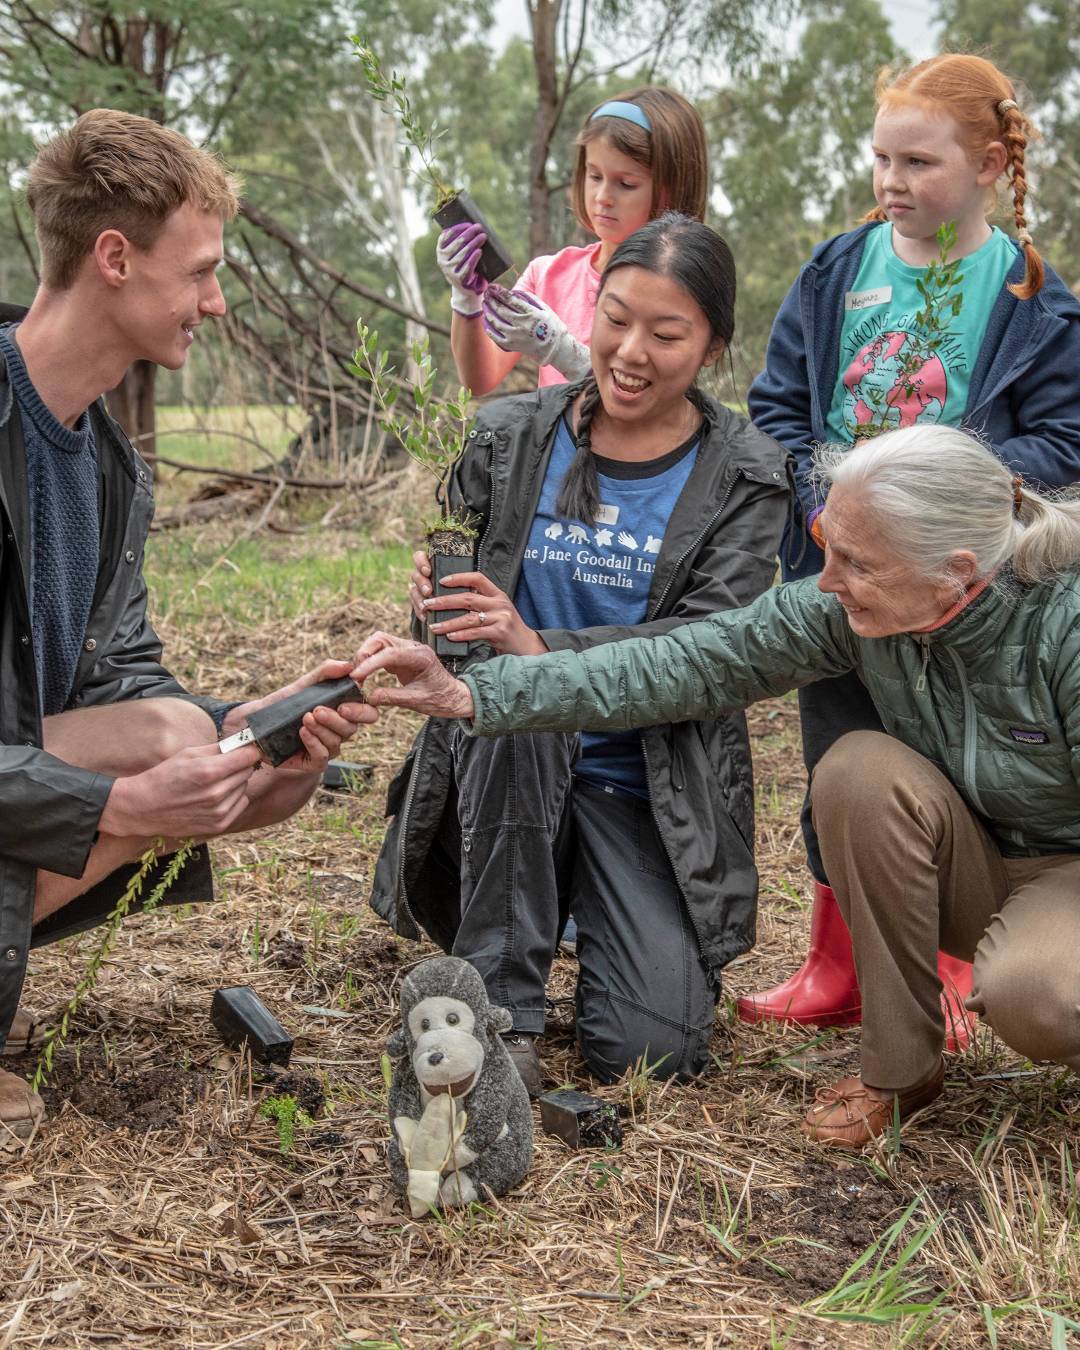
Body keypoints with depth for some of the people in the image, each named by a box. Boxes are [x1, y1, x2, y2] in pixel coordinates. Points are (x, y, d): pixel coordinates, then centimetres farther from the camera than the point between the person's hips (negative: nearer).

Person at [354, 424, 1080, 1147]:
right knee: (860, 768, -27)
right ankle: (899, 1067, -11)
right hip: (973, 866, 5)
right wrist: (472, 694, -27)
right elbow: (682, 666, -20)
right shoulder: (847, 604, -18)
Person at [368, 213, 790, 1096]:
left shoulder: (743, 477, -2)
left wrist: (541, 650, -29)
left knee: (656, 1044, -17)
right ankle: (505, 1006, -21)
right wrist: (435, 603, -19)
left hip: (649, 786, -1)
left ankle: (596, 912, 19)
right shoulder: (510, 438, 2)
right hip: (506, 763, 1)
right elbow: (465, 614, 7)